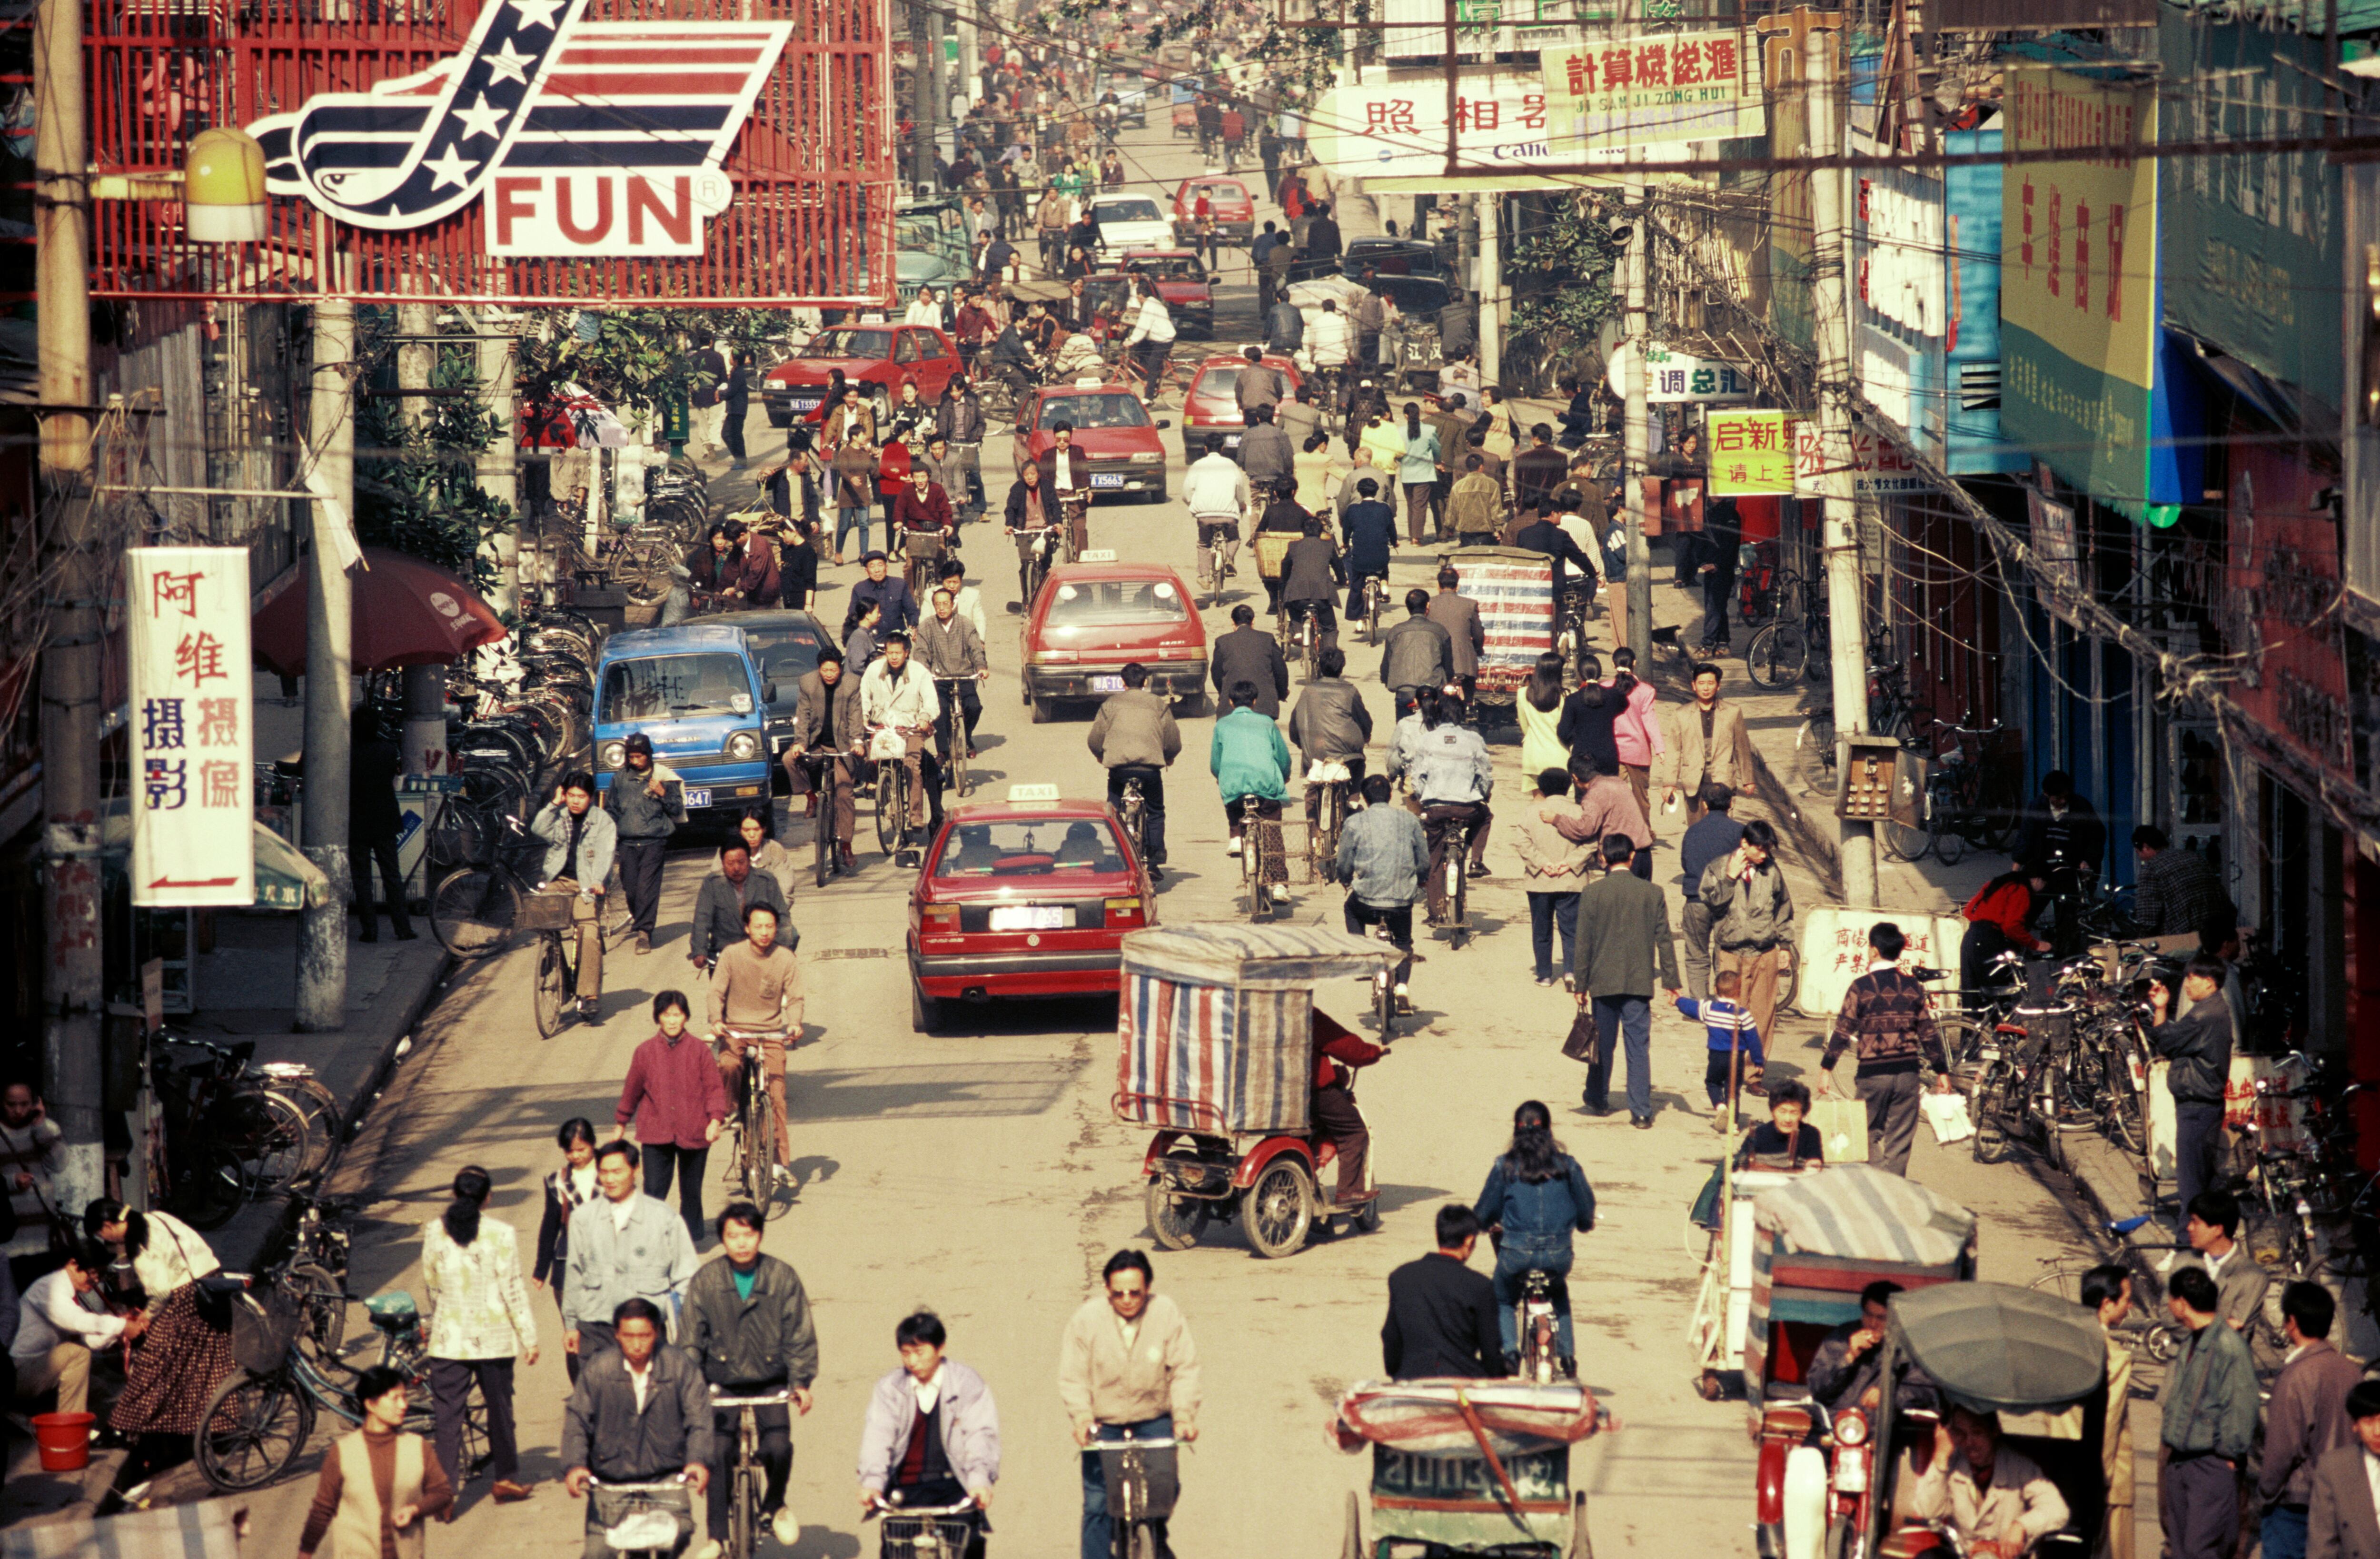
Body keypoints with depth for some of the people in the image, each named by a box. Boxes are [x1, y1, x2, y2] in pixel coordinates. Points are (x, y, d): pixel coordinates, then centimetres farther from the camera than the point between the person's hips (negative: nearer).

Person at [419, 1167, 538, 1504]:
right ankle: (506, 1479, 28)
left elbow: (430, 1286, 9)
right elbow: (513, 1290, -8)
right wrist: (529, 1337, -1)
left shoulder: (435, 1231, -1)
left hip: (448, 1337, 1)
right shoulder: (500, 1234, -9)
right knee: (499, 1406, 15)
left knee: (448, 1413, 2)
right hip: (494, 1337, -1)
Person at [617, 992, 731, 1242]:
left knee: (691, 1191, 11)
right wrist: (621, 1125, 20)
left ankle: (692, 1238, 25)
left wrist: (715, 1120, -13)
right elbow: (632, 1090, 12)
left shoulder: (699, 1051, 0)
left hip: (694, 1134, 0)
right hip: (656, 1134, 0)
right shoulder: (646, 1052, 2)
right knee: (654, 1190, -8)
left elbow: (714, 1088, 1)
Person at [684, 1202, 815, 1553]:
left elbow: (800, 1336, 0)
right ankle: (718, 1537, -3)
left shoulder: (783, 1278, -4)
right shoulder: (706, 1281, -4)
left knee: (779, 1447, -20)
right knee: (718, 1453, -15)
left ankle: (774, 1505, 11)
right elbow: (691, 1341, 0)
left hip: (770, 1382, 0)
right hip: (723, 1383, 0)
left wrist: (801, 1382, -10)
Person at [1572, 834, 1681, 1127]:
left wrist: (1581, 983, 5)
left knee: (1603, 1045, 15)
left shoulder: (1592, 893, -6)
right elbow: (1664, 940, 1)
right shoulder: (1652, 893, -3)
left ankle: (1598, 1100, 29)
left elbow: (1584, 943, -3)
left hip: (1604, 980, 0)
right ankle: (1641, 1111, -3)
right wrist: (1671, 980, 10)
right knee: (1639, 1047, 2)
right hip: (1639, 982, 0)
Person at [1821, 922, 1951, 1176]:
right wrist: (1942, 1072, 15)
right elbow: (1929, 1034, 6)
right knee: (1900, 1141, 7)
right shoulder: (1913, 988, 3)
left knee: (1870, 1136, 10)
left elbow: (1843, 1032, -7)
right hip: (1908, 1073, 2)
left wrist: (1826, 1069, 0)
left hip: (1873, 1073, -2)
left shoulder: (1861, 988, -6)